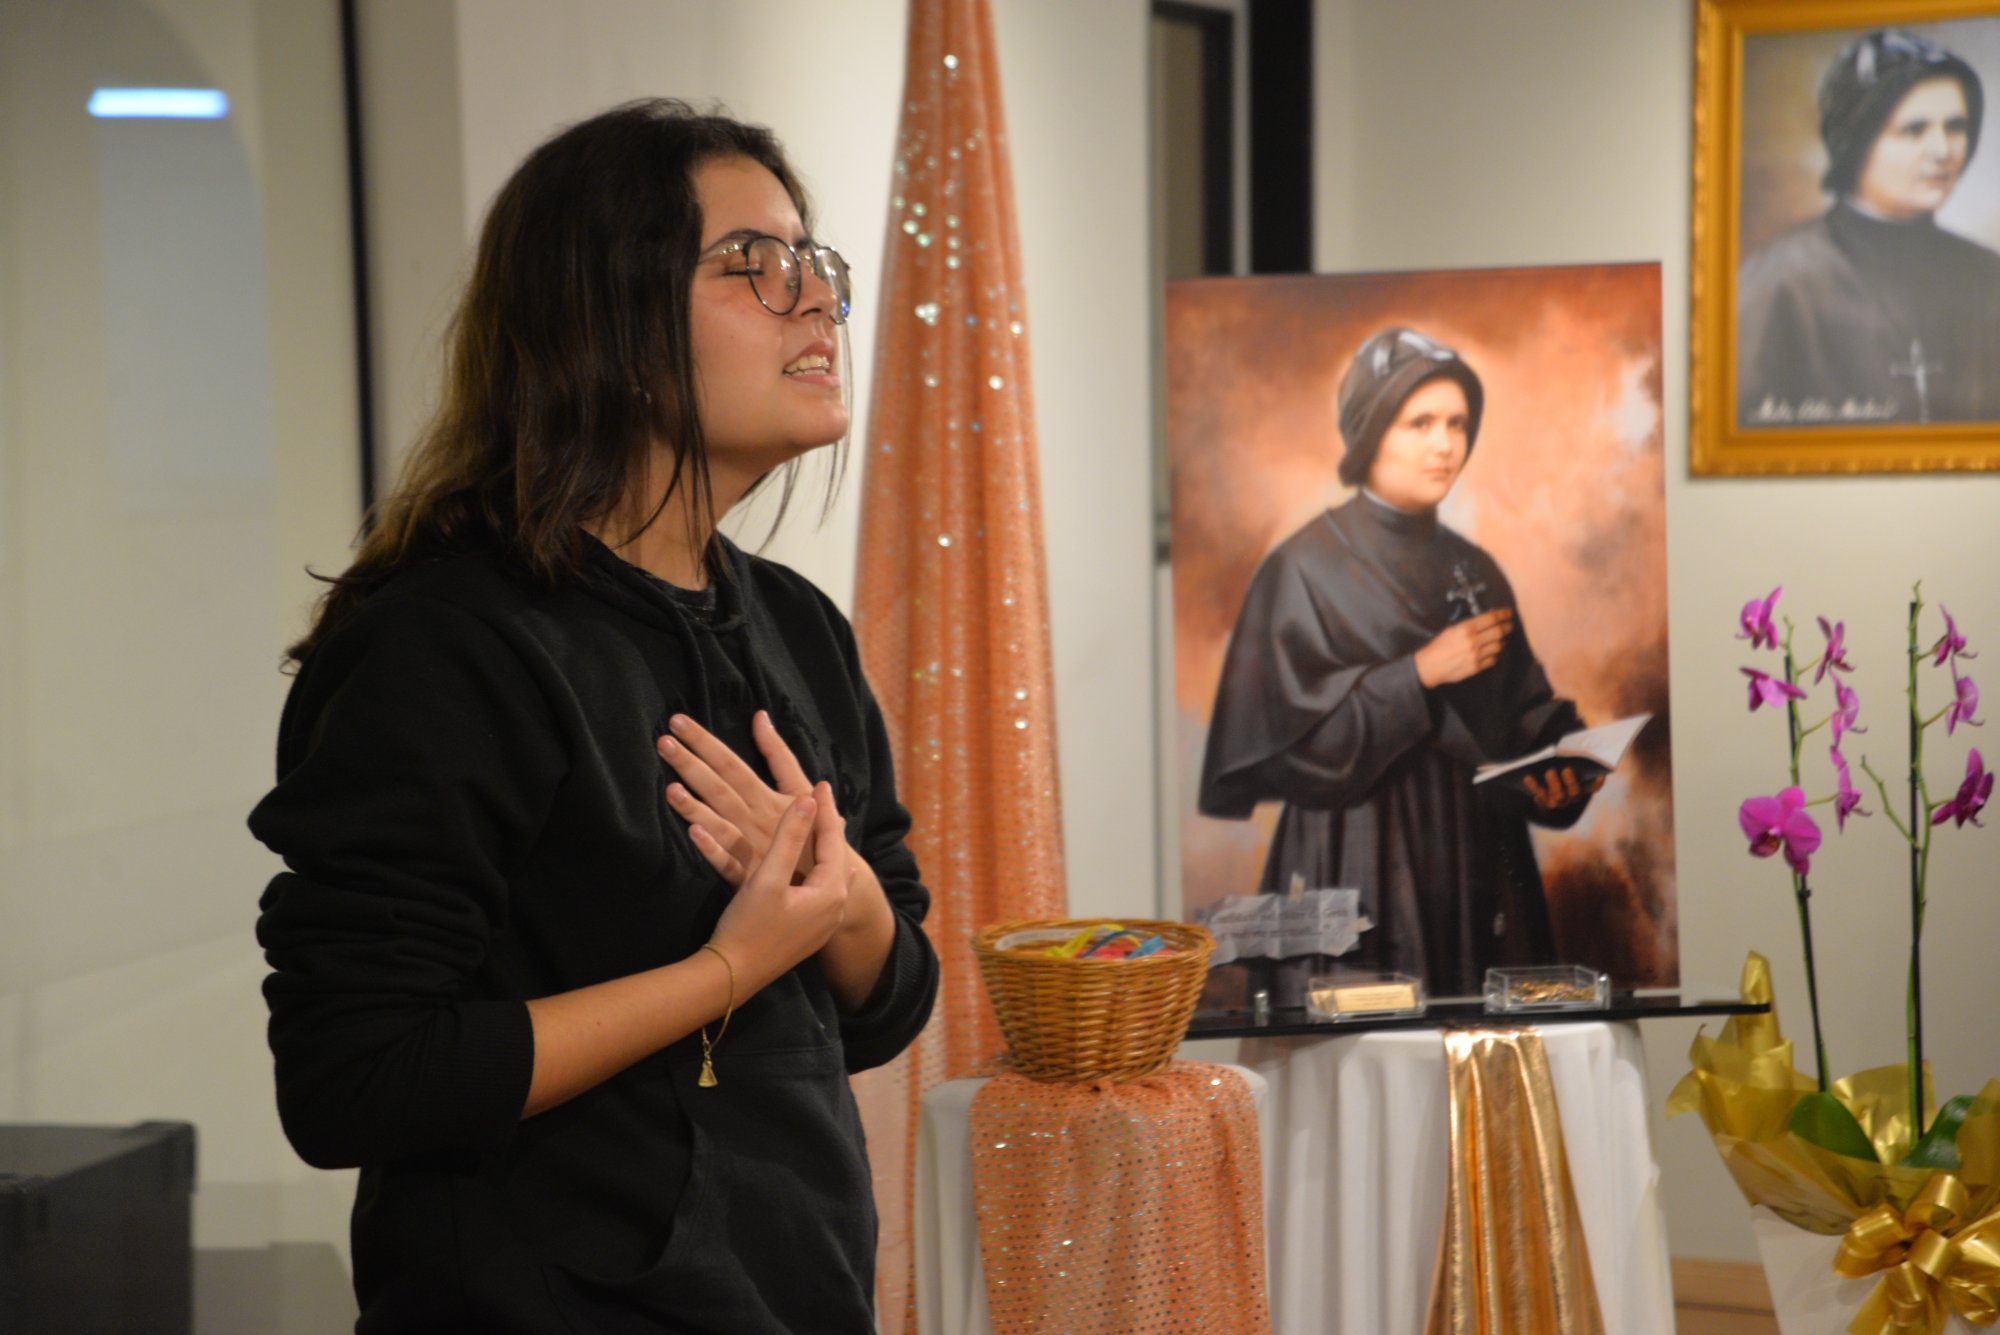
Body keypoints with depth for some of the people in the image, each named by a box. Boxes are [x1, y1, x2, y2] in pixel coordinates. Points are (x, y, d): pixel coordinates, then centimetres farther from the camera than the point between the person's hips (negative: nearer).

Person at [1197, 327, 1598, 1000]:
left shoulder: (1476, 573, 13)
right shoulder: (1306, 568, -4)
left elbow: (1522, 716, 15)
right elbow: (1289, 733, -12)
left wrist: (1558, 767, -6)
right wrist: (1419, 674, -13)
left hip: (1477, 866, 5)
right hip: (1357, 869, -5)